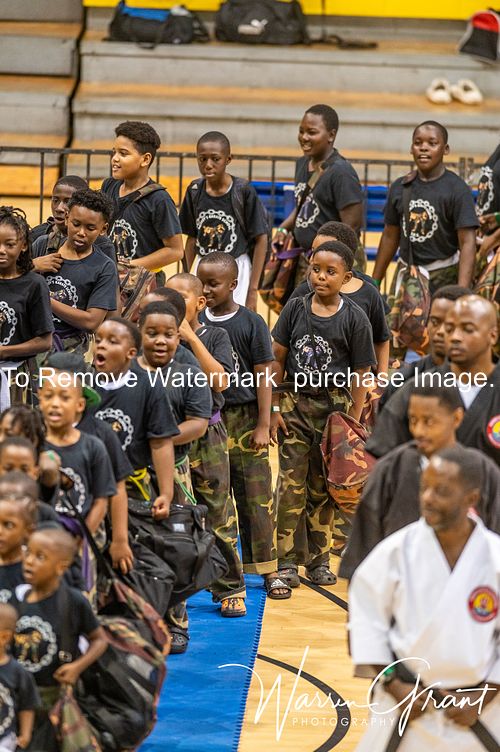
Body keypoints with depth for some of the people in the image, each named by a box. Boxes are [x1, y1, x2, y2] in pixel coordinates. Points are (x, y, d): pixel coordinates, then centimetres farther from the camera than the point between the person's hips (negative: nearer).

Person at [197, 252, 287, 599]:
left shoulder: (251, 323, -4)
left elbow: (263, 376, -3)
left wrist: (263, 426, -7)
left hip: (244, 418, -3)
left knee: (257, 498, -2)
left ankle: (269, 572, 3)